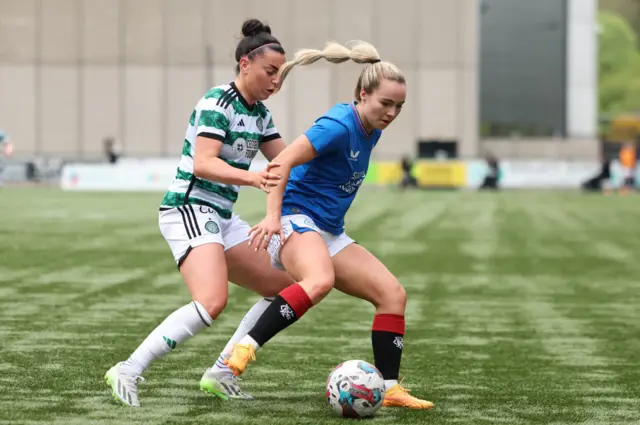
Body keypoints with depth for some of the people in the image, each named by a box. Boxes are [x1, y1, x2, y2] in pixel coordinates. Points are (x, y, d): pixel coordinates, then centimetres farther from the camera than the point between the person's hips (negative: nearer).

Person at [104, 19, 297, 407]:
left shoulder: (259, 113, 12)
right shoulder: (217, 104, -14)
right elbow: (203, 163, -26)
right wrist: (252, 179, -39)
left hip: (222, 218, 10)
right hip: (190, 210, -10)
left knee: (286, 288, 9)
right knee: (212, 301, -30)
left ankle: (221, 373, 11)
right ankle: (128, 372, -23)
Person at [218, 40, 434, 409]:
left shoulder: (371, 132, 11)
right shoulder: (340, 126, -17)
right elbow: (283, 162, -24)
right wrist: (273, 217, -33)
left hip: (330, 234, 9)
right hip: (296, 220, -9)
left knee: (394, 293, -1)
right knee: (320, 281, -40)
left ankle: (389, 389, 3)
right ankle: (245, 348, -38)